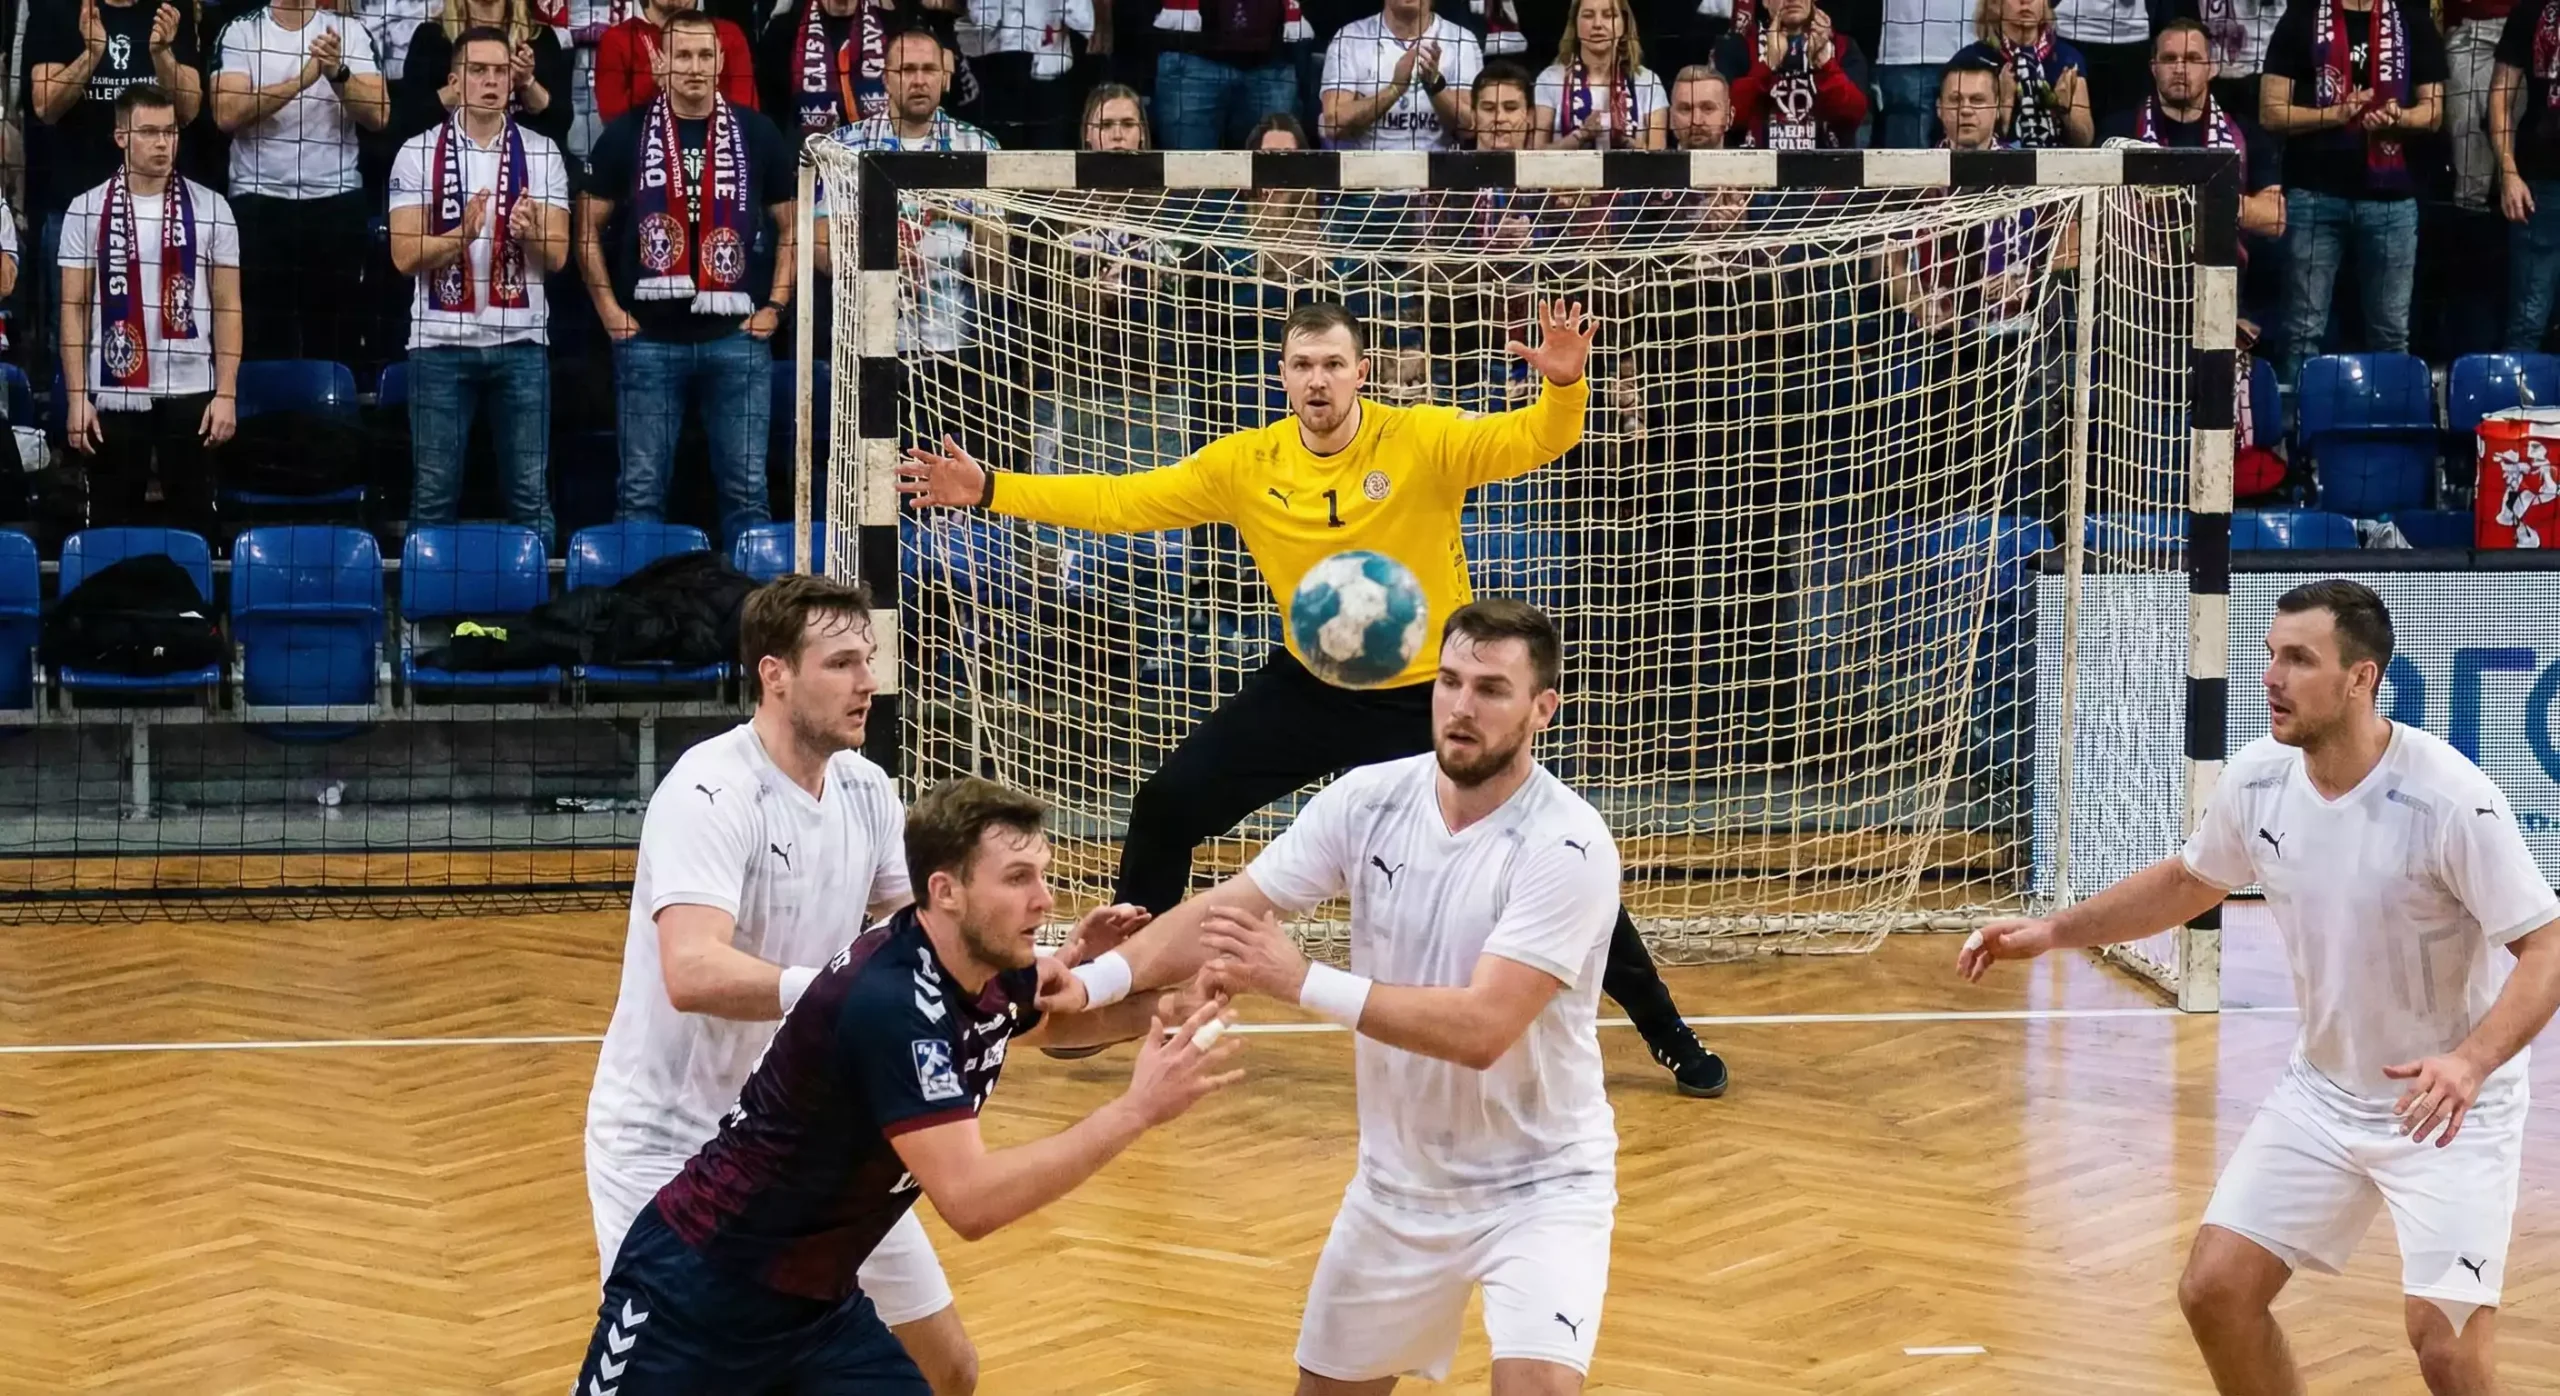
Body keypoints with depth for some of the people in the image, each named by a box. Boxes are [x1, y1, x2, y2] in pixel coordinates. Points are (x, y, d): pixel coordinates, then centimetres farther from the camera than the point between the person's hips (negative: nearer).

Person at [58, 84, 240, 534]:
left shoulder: (211, 209, 3)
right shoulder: (86, 210, 2)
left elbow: (227, 306, 4)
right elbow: (74, 308, 3)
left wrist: (226, 393, -3)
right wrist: (76, 396, -4)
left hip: (190, 394, 0)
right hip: (113, 395, 0)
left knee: (193, 524, 4)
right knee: (112, 524, 5)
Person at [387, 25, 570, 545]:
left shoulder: (542, 153, 4)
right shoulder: (418, 152, 0)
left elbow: (557, 256, 0)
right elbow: (404, 255, -5)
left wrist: (529, 232, -22)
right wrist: (462, 233, -22)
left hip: (520, 342, 1)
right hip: (441, 342, -1)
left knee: (530, 490, 3)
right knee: (434, 491, 3)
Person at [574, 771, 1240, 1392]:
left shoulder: (993, 976, -3)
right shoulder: (889, 1004, -29)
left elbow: (1051, 1018, 23)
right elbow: (970, 1200, -35)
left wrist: (1156, 1014, 2)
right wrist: (1137, 1109, -33)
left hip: (820, 1302, 8)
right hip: (697, 1293, -8)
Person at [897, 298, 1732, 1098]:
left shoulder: (1424, 441, -17)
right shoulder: (1248, 465, -8)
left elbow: (1535, 442, -28)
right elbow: (1122, 502, -4)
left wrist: (1564, 386, -51)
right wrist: (988, 490, -11)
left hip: (1430, 697, -3)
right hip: (1310, 687, 3)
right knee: (1165, 810, -2)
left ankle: (1663, 1029, 13)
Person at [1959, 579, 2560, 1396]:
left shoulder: (2450, 798, -26)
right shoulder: (2257, 779, -8)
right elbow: (2189, 881, 13)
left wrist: (2472, 1061, -41)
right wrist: (2054, 931, 7)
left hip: (2447, 1103, -6)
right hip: (2322, 1091, 6)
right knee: (2215, 1290, 0)